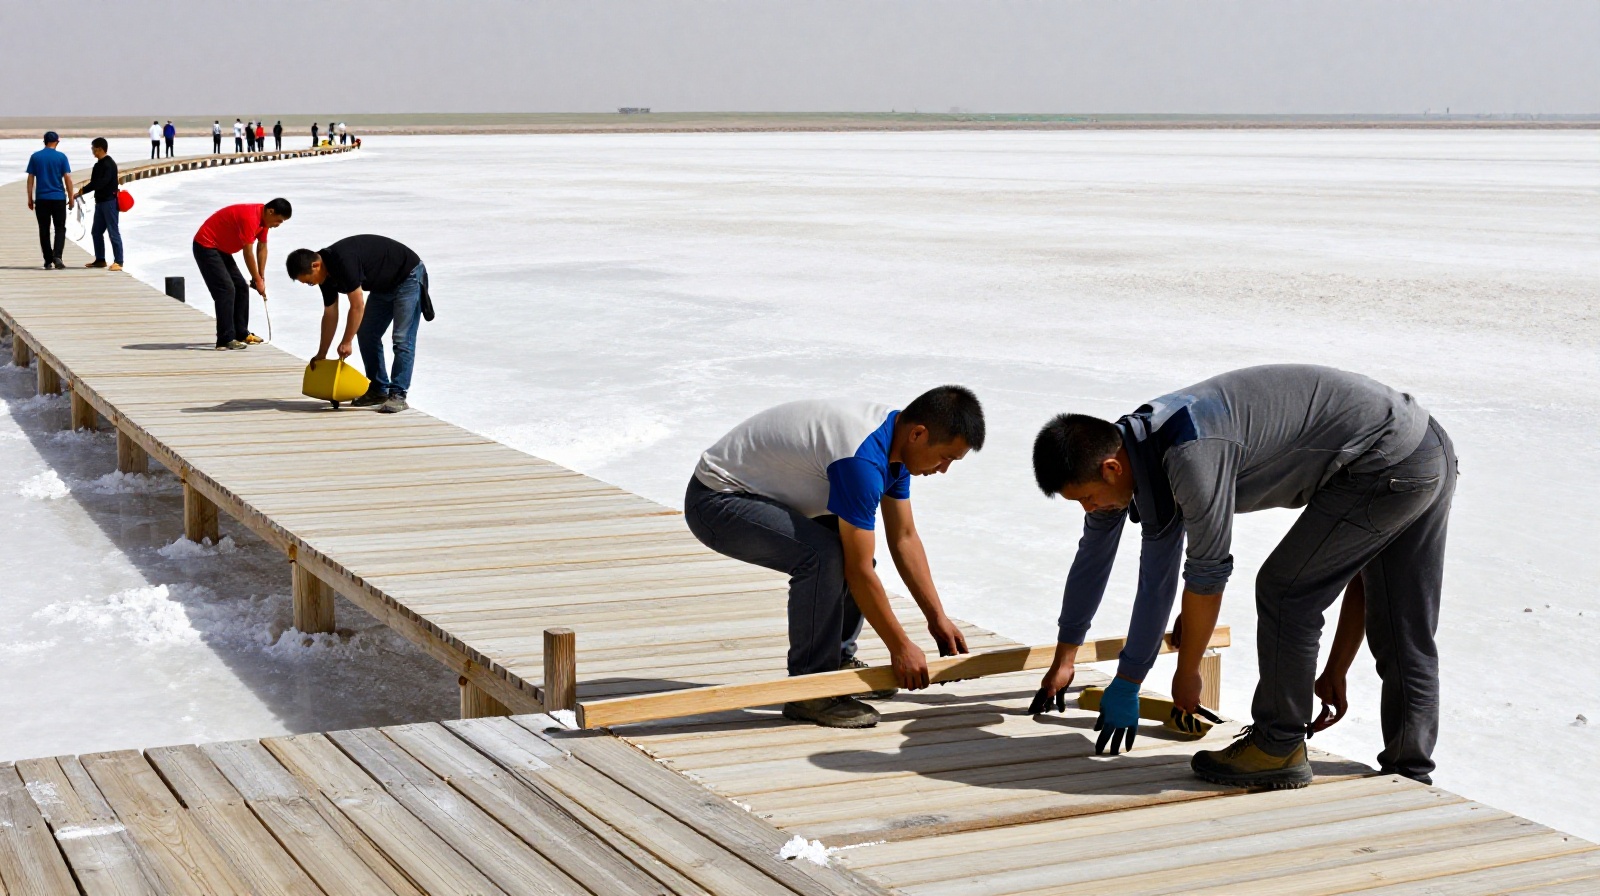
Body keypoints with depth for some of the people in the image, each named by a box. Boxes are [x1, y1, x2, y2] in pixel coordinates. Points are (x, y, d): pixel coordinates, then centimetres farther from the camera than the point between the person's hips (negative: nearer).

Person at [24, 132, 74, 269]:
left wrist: (30, 198, 10)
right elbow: (67, 178, -6)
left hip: (41, 199, 2)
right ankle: (57, 256, -15)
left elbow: (30, 178, 4)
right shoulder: (61, 157, -3)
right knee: (60, 229, 5)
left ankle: (48, 261, 8)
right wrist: (71, 198, 1)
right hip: (58, 198, -2)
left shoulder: (35, 157, 4)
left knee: (44, 230, 8)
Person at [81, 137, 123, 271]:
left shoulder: (109, 164, -14)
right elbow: (95, 183, 15)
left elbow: (101, 183, -23)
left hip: (110, 201, -10)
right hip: (100, 201, 10)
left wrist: (82, 191, -23)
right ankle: (100, 260, 22)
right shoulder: (99, 164, 13)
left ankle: (118, 261, -5)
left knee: (113, 232, -7)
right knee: (97, 231, 13)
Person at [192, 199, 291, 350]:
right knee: (226, 289, -18)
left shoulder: (264, 218, 1)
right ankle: (225, 340, -20)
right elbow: (248, 253, -24)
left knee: (241, 288, 9)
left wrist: (261, 277, 5)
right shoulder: (250, 217, -29)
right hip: (206, 246, -10)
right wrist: (257, 280, -15)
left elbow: (262, 248, 10)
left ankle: (241, 334, 17)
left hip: (221, 249, 10)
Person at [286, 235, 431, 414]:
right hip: (384, 286, 10)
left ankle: (397, 395, -14)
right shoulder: (327, 272, -3)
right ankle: (378, 390, 13)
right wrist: (321, 355, 11)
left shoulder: (344, 261, -32)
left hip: (409, 276, -10)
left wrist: (346, 343, -17)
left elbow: (357, 307, -28)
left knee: (402, 339, -14)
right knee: (366, 335, 6)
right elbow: (330, 314, 7)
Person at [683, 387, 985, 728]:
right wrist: (901, 647, -16)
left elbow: (905, 538, 10)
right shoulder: (862, 458, -30)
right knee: (823, 555, -28)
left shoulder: (895, 440, 0)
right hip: (715, 502, -10)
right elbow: (859, 572, -25)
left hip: (758, 494, 10)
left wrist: (937, 618, 10)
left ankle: (836, 663, 16)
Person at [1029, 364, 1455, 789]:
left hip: (1390, 465, -10)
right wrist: (1064, 659, 27)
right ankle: (1410, 775, 25)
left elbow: (1208, 574, -17)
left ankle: (1279, 749, 7)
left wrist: (1186, 675, -2)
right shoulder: (1139, 444, 5)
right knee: (1404, 641, 16)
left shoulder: (1192, 456, -26)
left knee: (1284, 593, -3)